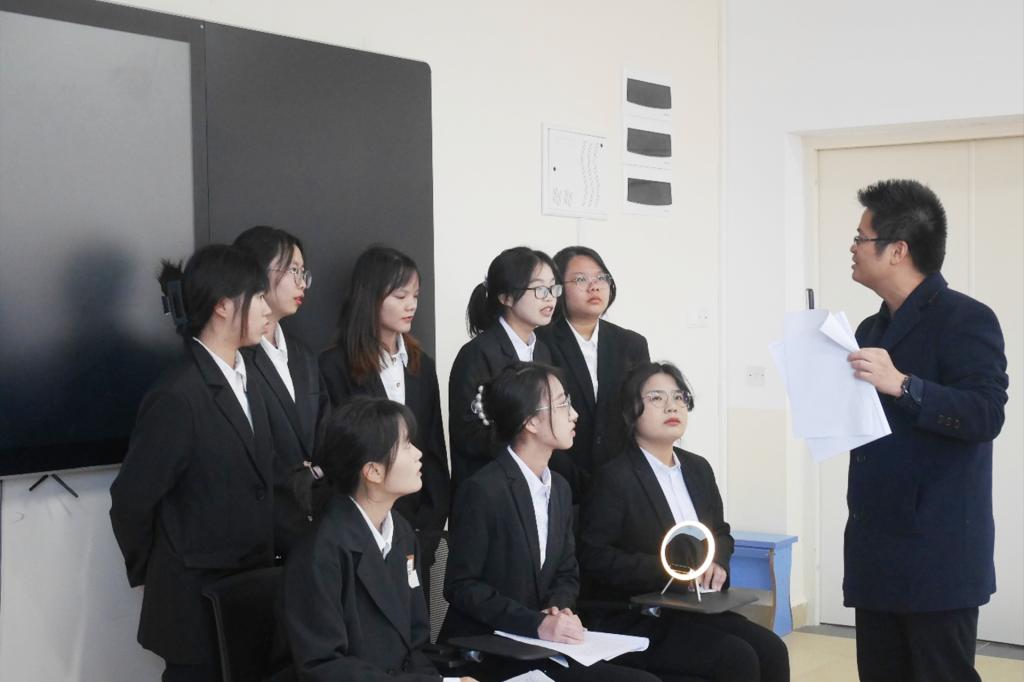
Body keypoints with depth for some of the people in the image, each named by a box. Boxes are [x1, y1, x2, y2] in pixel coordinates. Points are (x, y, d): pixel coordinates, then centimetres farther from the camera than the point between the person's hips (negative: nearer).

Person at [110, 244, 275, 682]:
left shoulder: (247, 379, 8)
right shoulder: (177, 397, -20)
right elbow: (130, 501, -15)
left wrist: (263, 562, 12)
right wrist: (154, 576, -1)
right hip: (199, 604, -7)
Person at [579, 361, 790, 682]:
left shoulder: (698, 469, 13)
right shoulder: (615, 478, -9)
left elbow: (721, 532, 22)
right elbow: (595, 556, -15)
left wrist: (717, 563, -2)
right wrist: (668, 569, -21)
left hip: (695, 609, 7)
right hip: (636, 621, -7)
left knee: (771, 649, -14)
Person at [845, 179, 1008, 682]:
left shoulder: (965, 319, -9)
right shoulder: (871, 330, 16)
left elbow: (985, 415, -19)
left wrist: (902, 385, -28)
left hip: (937, 550, -8)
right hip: (876, 546, 8)